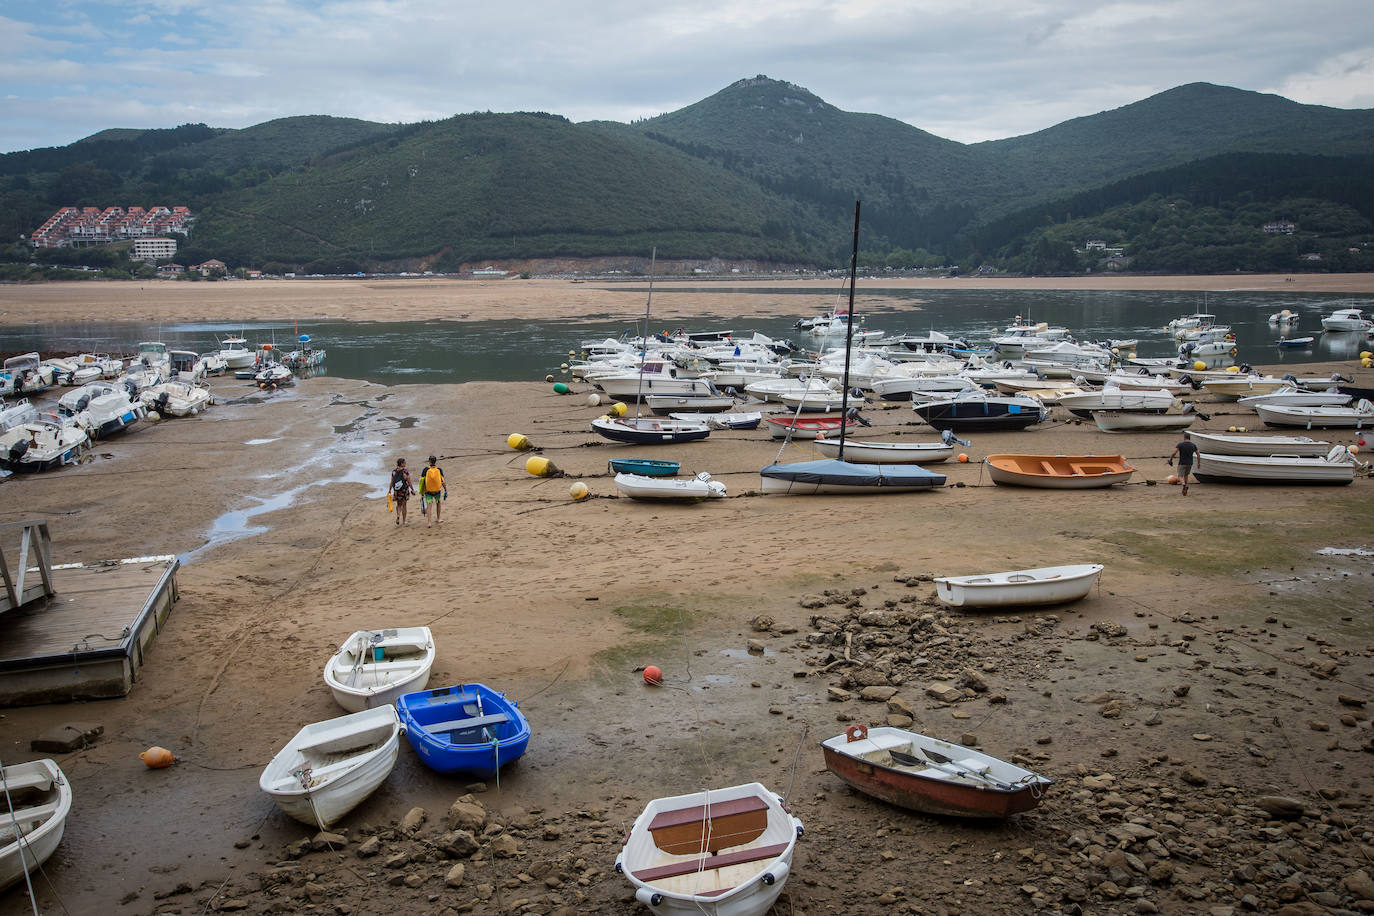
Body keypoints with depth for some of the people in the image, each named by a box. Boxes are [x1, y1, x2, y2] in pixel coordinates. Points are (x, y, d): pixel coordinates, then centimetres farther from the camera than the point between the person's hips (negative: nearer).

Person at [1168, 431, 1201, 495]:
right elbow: (1198, 455, 2)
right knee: (1186, 475, 23)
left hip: (1182, 463, -4)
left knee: (1180, 476, 2)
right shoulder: (1193, 445, 1)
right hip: (1190, 464, 4)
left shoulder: (1180, 444, -9)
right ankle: (1186, 487, 16)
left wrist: (1170, 459, -4)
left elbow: (1174, 452, -18)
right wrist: (1199, 463, 12)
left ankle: (1184, 485, -27)